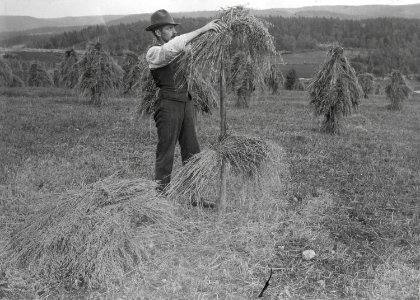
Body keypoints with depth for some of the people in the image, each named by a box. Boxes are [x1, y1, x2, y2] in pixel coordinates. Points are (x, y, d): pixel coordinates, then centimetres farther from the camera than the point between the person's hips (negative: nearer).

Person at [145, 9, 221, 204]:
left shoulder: (178, 48, 12)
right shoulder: (153, 53, -10)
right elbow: (173, 47, -29)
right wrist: (202, 30, -29)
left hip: (186, 103, 8)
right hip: (168, 105, -8)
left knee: (192, 152, 9)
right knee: (165, 153, -2)